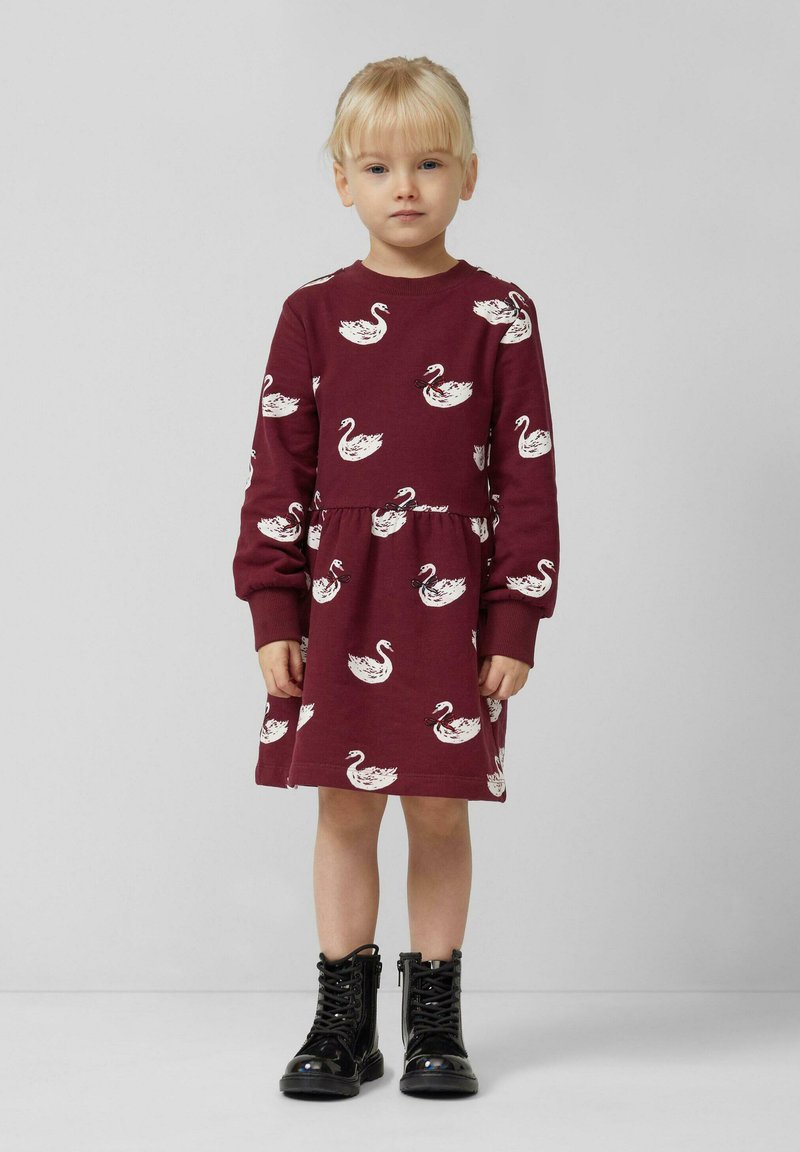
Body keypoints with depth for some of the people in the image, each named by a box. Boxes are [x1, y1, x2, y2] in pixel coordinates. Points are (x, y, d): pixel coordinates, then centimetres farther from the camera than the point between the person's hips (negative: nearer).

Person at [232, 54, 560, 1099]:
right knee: (345, 807, 4)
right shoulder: (315, 314, 4)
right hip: (339, 597, 1)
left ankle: (437, 1020, 18)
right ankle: (343, 1018, 15)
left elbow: (528, 478, 1)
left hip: (454, 601, -1)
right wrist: (272, 612, -1)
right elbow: (278, 470, 4)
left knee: (441, 812, 5)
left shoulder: (499, 316, 1)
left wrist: (517, 622, -3)